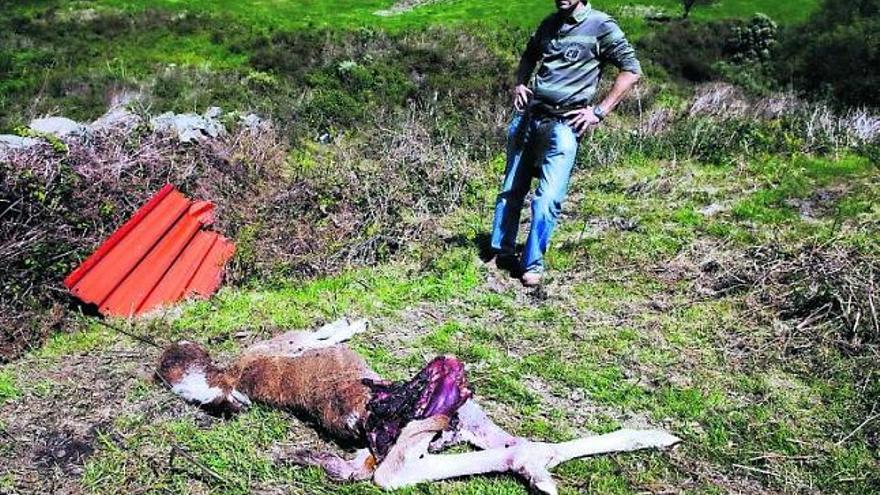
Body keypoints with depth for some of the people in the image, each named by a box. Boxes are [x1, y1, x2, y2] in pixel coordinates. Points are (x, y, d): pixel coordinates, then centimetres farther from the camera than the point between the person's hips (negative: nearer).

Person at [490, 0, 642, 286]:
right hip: (527, 115, 6)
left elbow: (631, 70, -5)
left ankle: (533, 264, 2)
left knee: (548, 198, -11)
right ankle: (501, 251, 24)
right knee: (511, 189, 10)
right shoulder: (550, 23, 13)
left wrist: (599, 112, -10)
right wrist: (520, 83, 12)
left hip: (563, 123, -5)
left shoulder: (601, 26, -4)